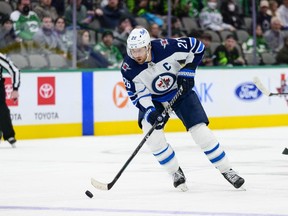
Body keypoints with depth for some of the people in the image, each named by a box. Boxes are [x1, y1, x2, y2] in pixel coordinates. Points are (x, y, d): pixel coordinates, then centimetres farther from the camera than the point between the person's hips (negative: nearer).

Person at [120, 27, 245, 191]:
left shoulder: (166, 47, -30)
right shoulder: (128, 68, -23)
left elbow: (197, 46, -17)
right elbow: (137, 95, -16)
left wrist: (188, 70, -21)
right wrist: (150, 112, -32)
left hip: (181, 90, -2)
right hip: (153, 99, 2)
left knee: (200, 131, -10)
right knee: (151, 133, -19)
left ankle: (226, 170, 5)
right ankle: (176, 173, 0)